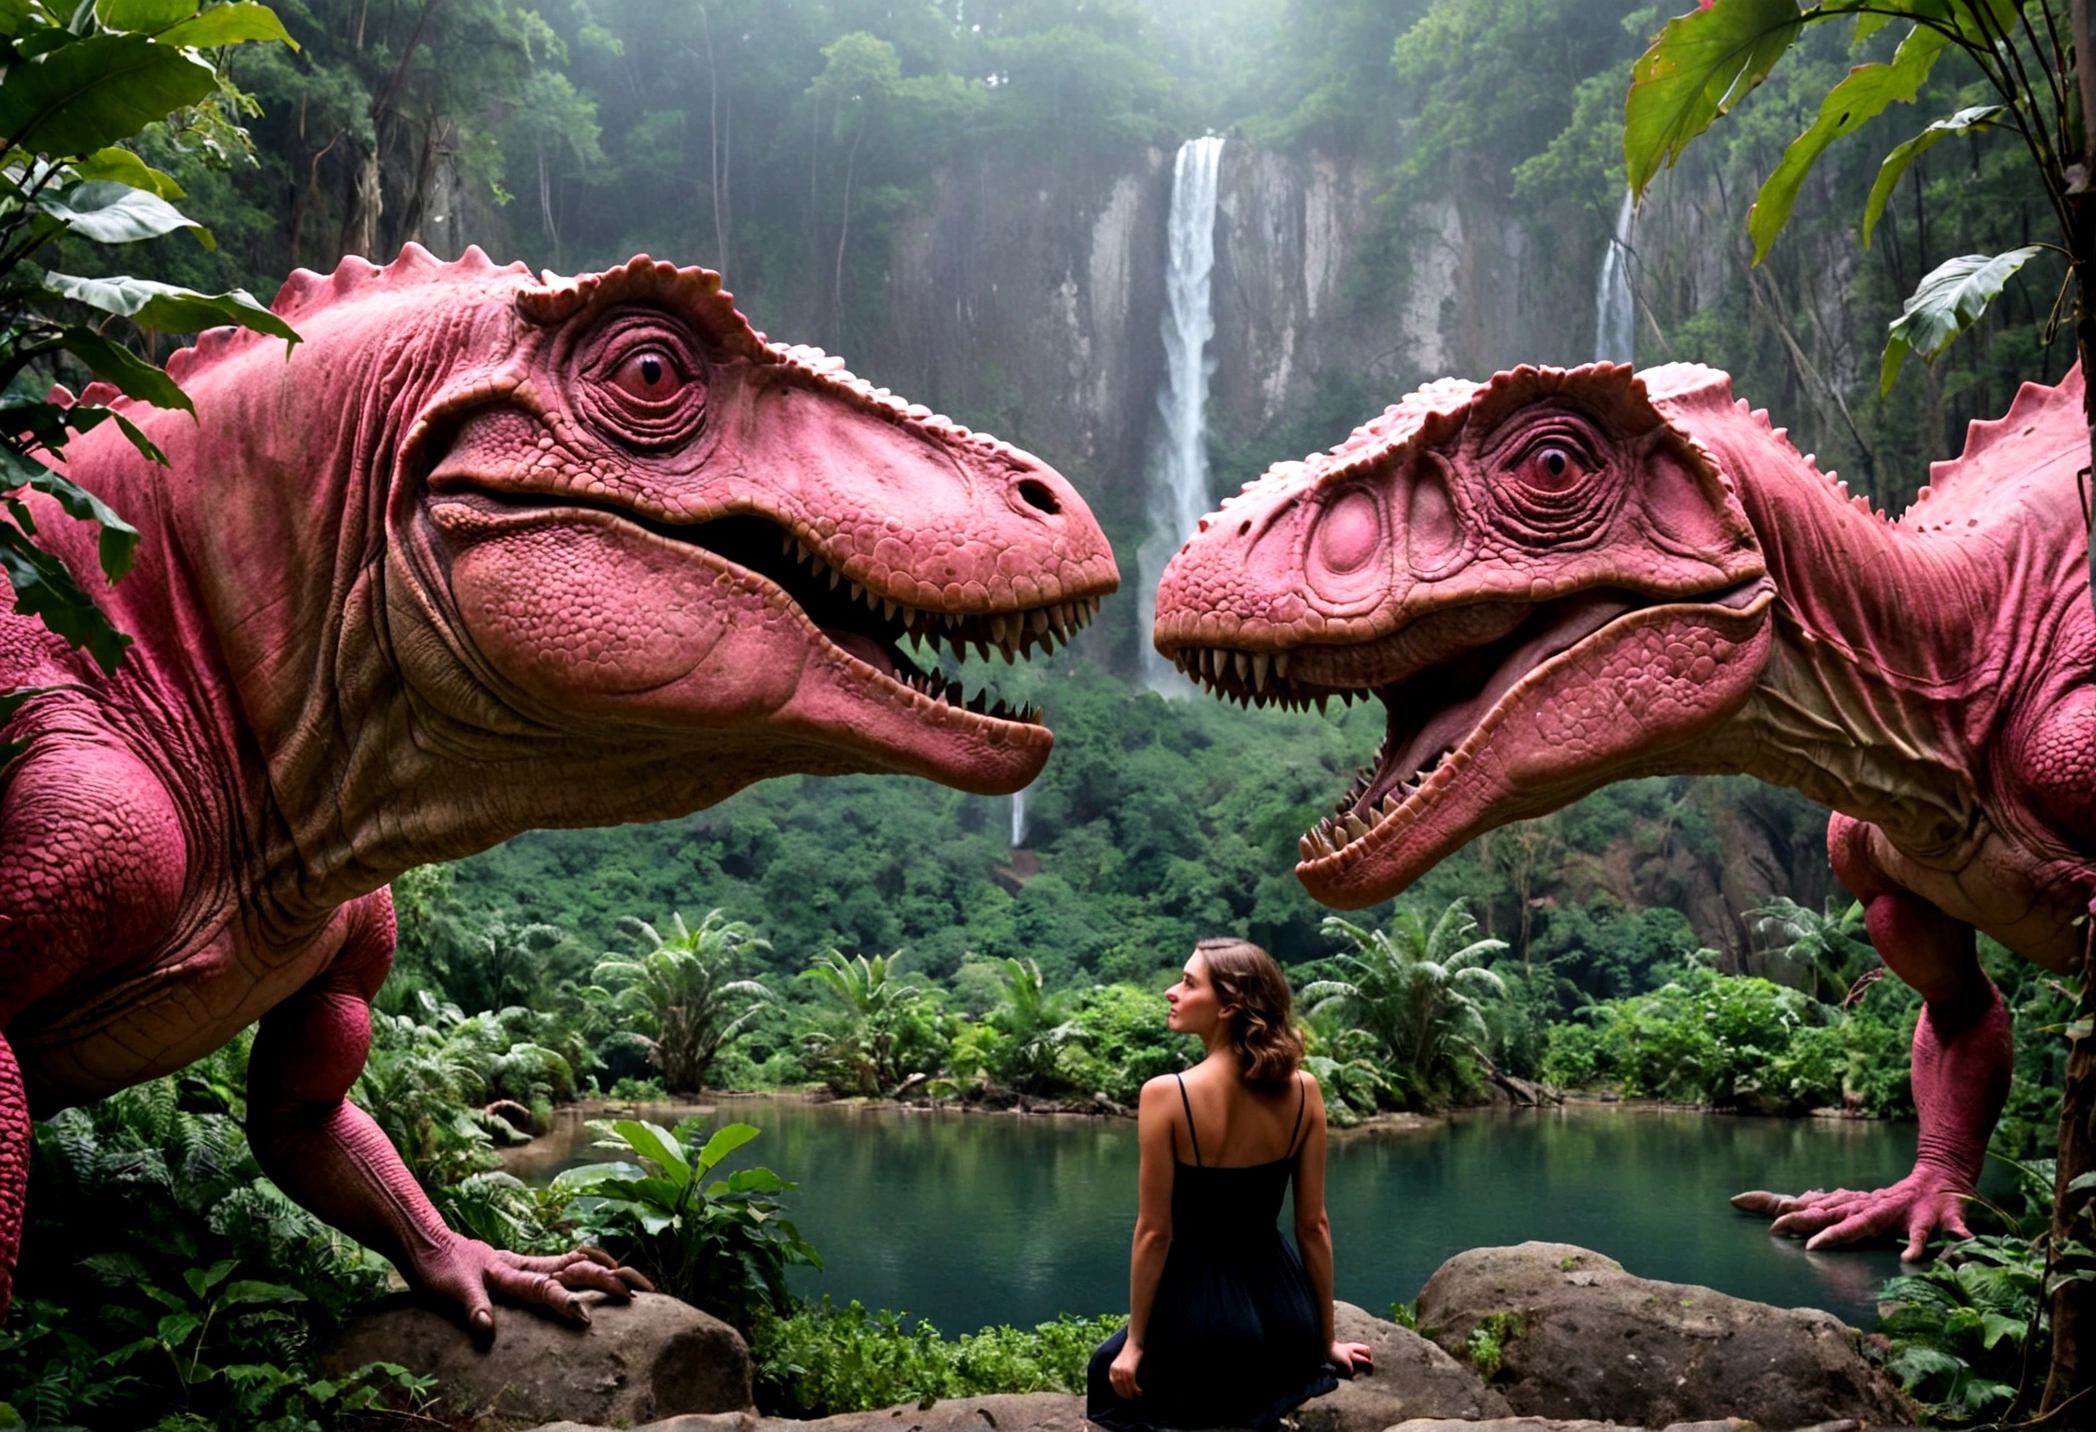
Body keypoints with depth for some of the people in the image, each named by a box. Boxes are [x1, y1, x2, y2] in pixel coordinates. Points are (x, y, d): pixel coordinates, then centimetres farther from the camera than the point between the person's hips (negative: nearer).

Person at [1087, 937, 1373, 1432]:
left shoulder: (1166, 1095, -17)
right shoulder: (1303, 1091, -5)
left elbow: (1155, 1233, -12)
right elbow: (1313, 1226, 0)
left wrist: (1134, 1344, 0)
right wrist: (1326, 1341, 11)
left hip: (1203, 1310, -5)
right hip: (1284, 1320, 5)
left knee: (1107, 1369, 24)